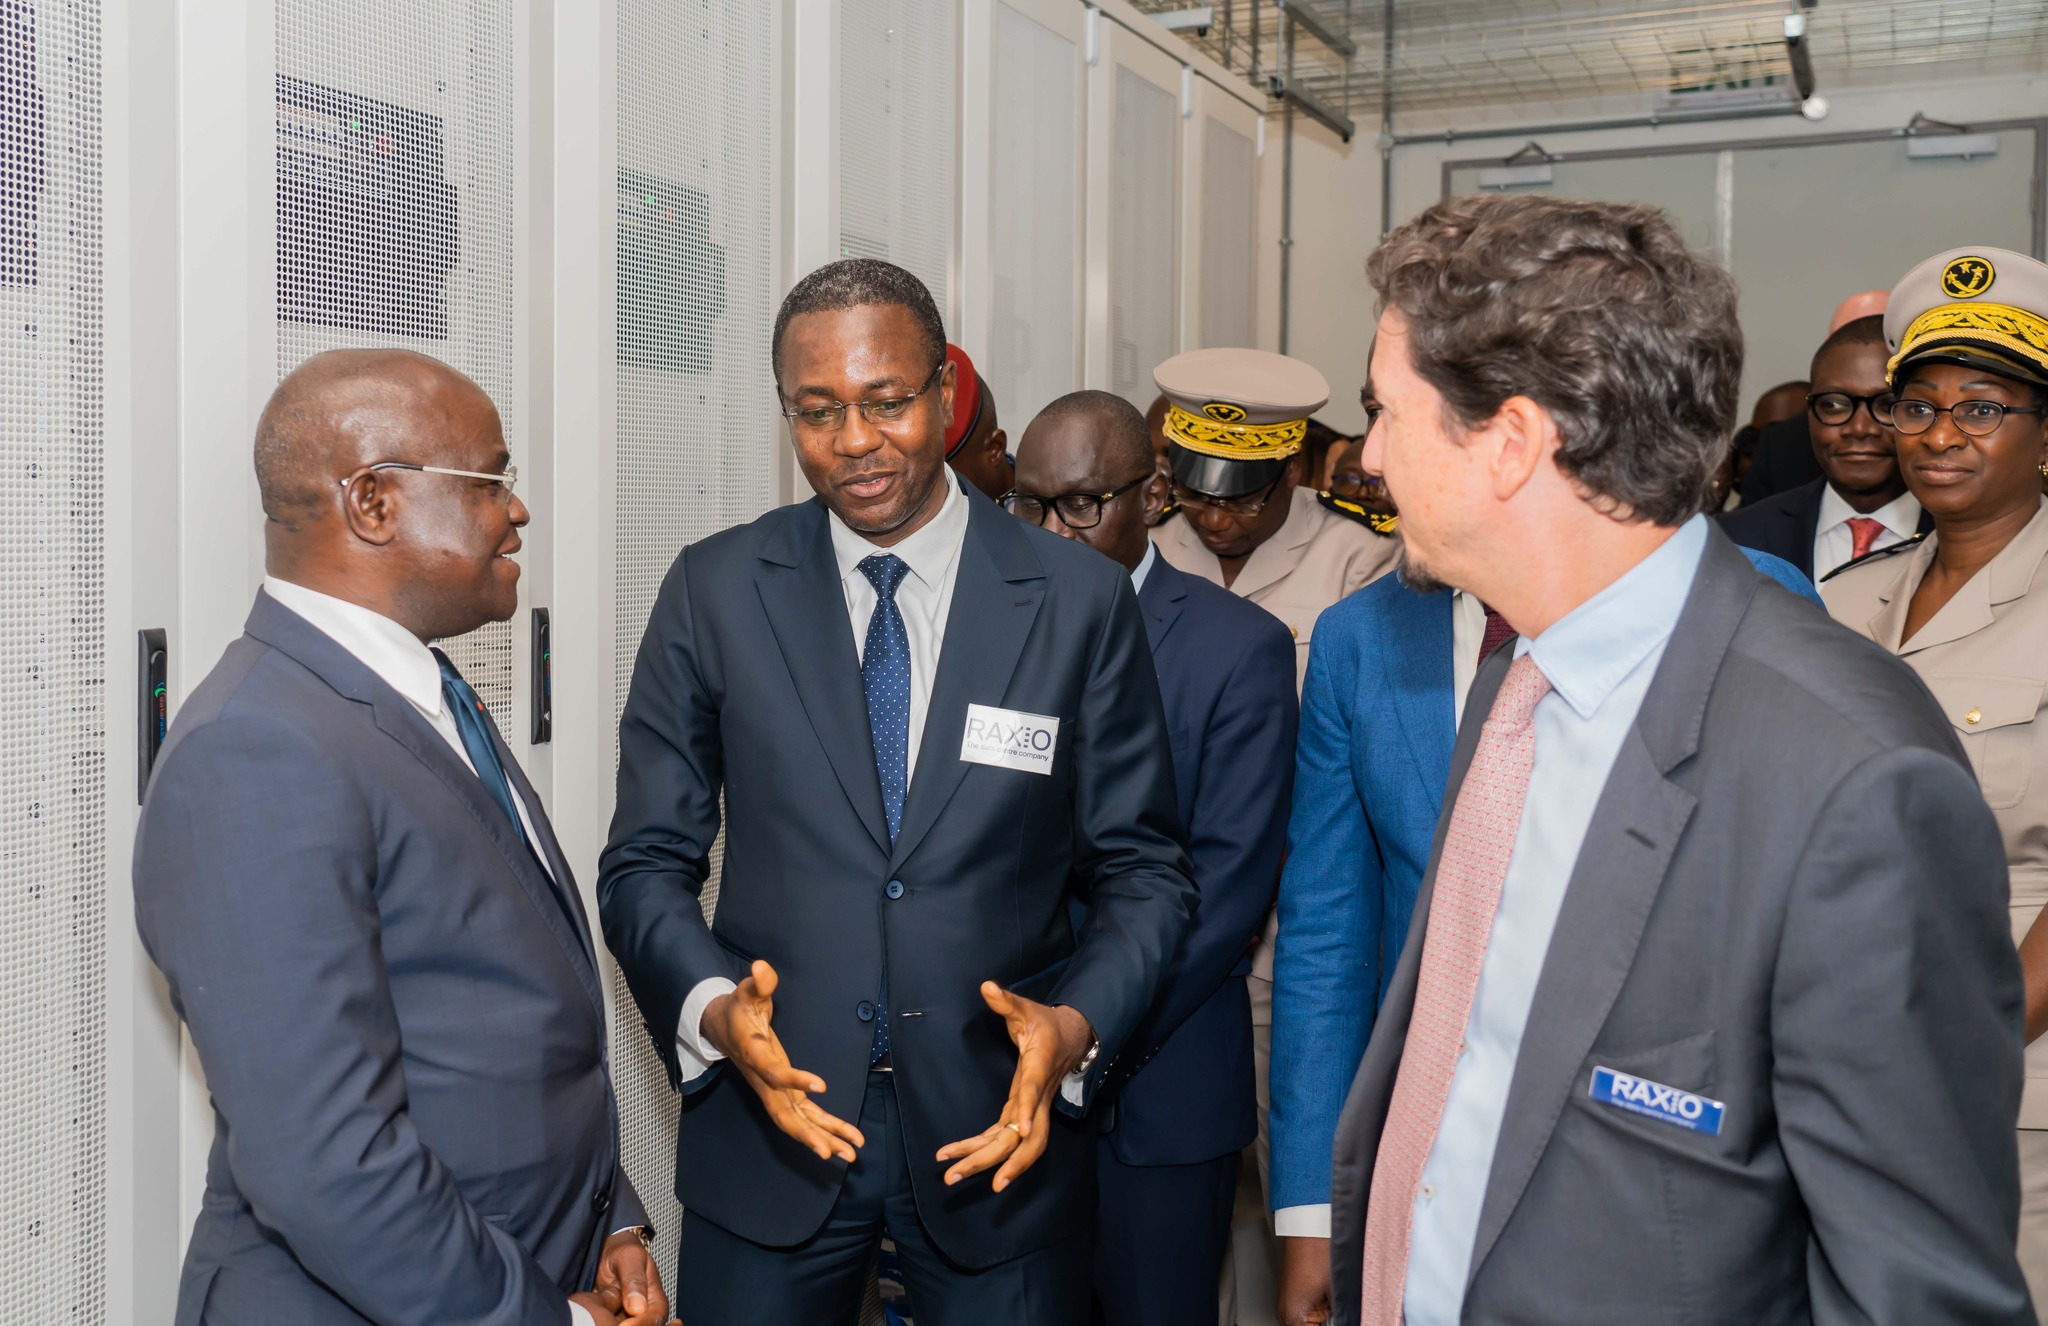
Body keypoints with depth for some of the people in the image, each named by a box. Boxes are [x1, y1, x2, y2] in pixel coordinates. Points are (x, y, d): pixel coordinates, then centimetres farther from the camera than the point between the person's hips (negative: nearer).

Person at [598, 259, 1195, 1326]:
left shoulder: (1081, 601, -5)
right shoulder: (713, 592, -2)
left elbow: (1143, 869, 0)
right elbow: (646, 863, 0)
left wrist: (1078, 1026, -17)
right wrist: (716, 1008, -17)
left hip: (1005, 1132, 0)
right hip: (770, 1127, 1)